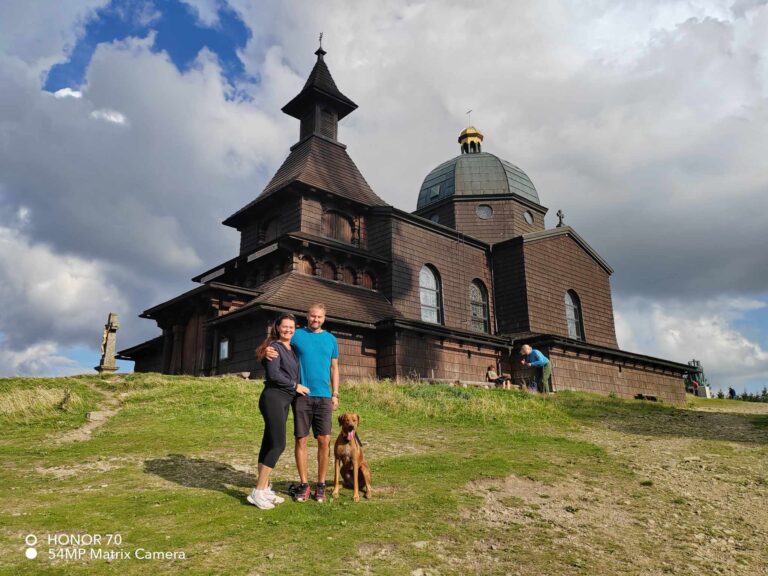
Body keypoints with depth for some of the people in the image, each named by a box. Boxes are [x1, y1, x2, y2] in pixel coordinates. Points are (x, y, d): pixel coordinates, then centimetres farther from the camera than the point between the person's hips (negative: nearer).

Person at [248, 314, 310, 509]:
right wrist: (295, 386, -9)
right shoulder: (275, 347, -8)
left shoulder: (292, 349, 17)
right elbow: (273, 374, -16)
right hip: (273, 398, -8)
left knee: (269, 444, 10)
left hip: (284, 401, 8)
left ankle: (264, 489, 14)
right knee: (278, 444, -12)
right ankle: (257, 493, -6)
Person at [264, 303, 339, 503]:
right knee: (301, 440, 2)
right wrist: (266, 351, -16)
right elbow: (275, 346, 8)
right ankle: (304, 484, 15)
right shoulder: (296, 335, 5)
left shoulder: (331, 339, 11)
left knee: (324, 441, -1)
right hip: (302, 396, -1)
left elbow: (334, 368, 15)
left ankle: (321, 485, 13)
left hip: (324, 397, 1)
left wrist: (335, 394, 7)